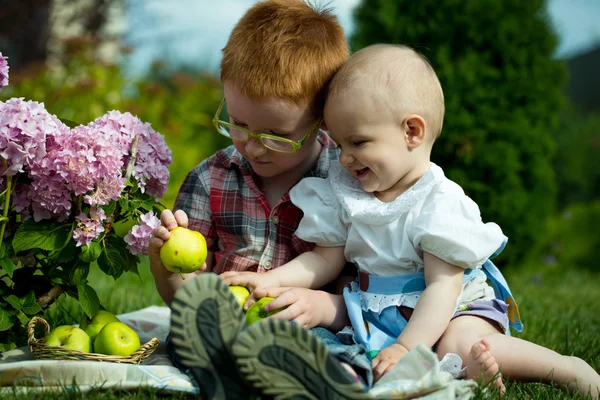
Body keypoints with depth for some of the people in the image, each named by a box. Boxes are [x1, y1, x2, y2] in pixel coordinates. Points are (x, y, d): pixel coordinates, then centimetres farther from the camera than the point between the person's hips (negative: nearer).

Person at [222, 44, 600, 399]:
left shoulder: (441, 202, -16)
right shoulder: (345, 192, 3)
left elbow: (443, 286, -20)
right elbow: (326, 258, 9)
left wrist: (406, 347, -29)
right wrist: (271, 280, -6)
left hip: (456, 308, -7)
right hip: (384, 314, 7)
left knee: (457, 348, -37)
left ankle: (565, 367, -14)